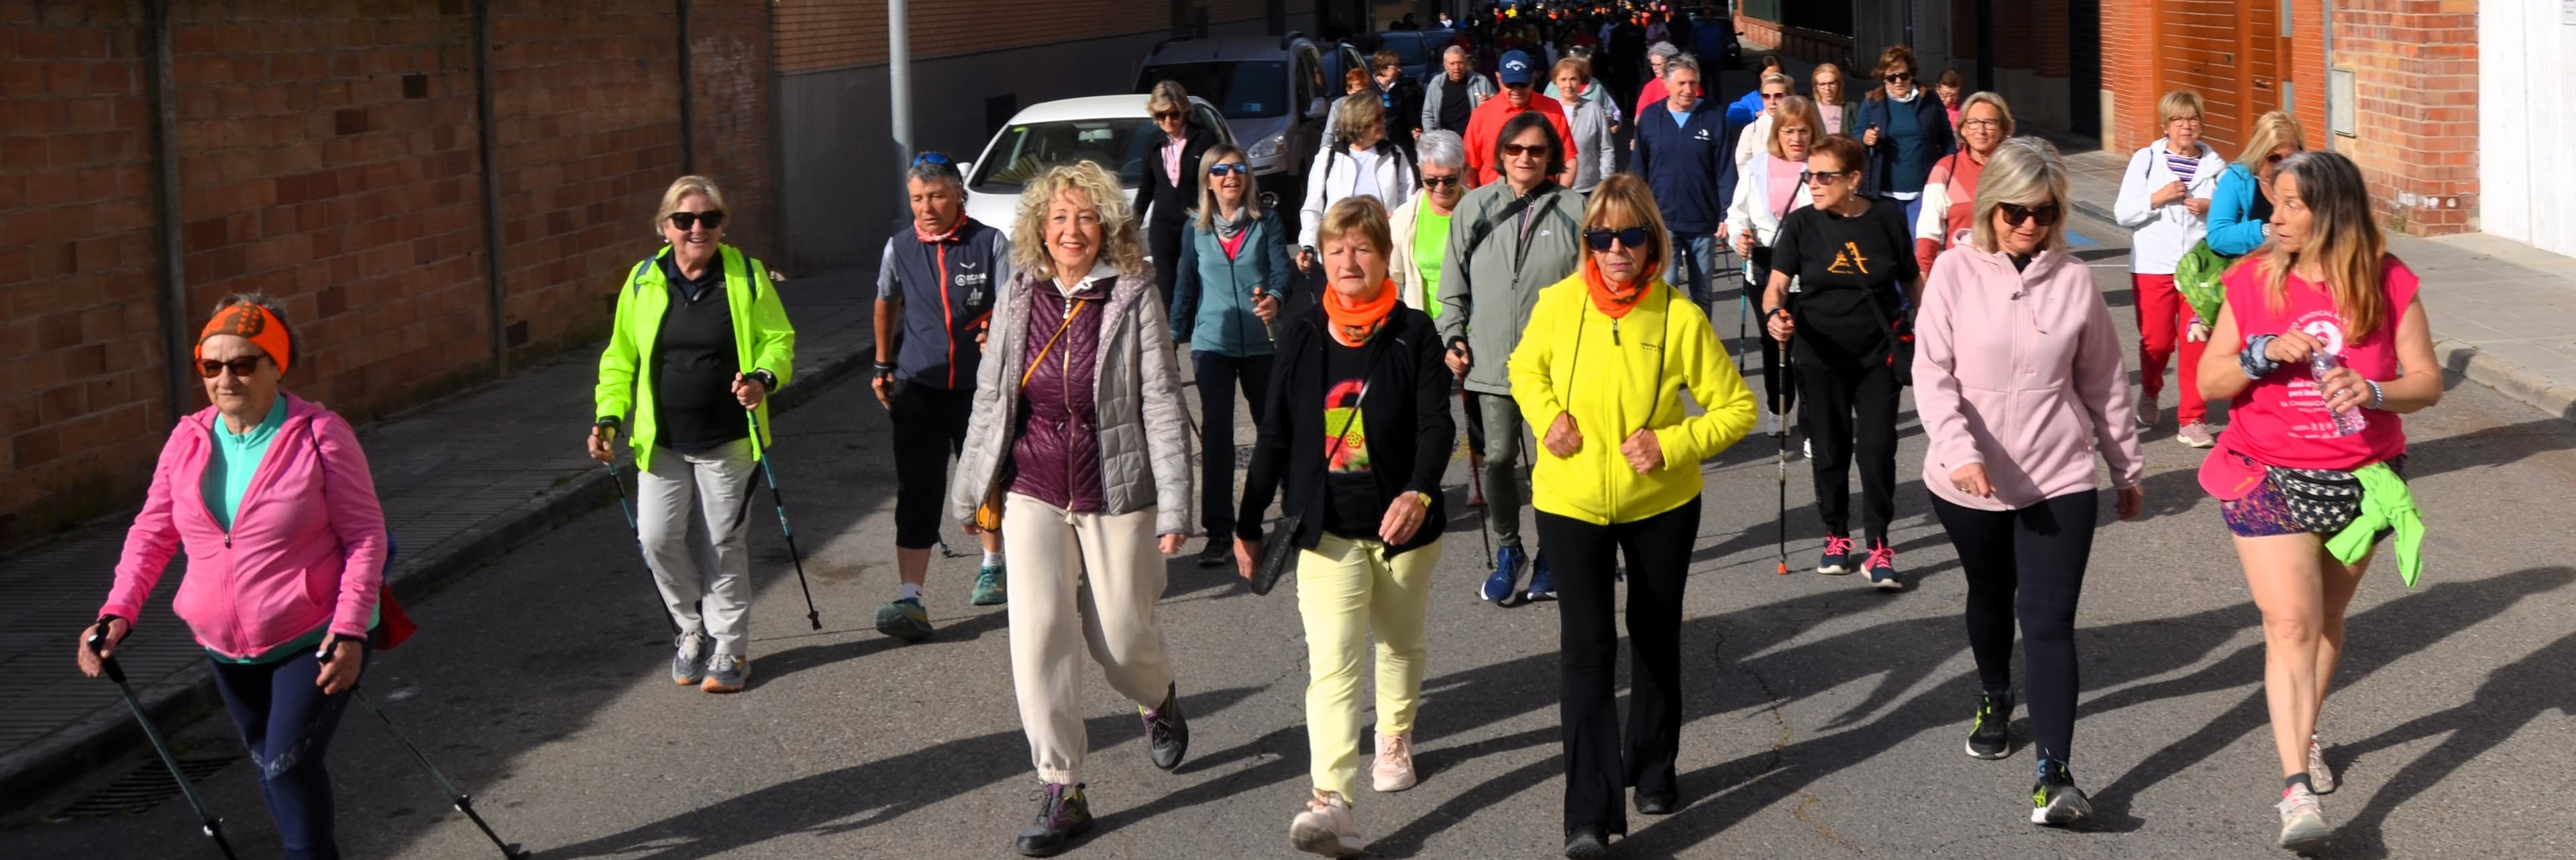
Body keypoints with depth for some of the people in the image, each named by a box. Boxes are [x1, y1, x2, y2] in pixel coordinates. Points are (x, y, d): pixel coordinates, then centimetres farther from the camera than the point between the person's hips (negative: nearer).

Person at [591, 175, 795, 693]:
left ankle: (730, 648, 17)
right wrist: (609, 417, -3)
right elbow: (621, 358, 9)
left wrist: (764, 379, -20)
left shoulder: (747, 276, -3)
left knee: (722, 545, 3)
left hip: (728, 441, -2)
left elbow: (778, 340, 1)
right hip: (661, 441, 2)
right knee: (658, 539, -3)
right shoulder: (643, 282, 3)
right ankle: (692, 628, 21)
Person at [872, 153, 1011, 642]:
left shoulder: (991, 244, -7)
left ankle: (992, 566, 39)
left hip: (979, 385, -1)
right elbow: (887, 303, 19)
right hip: (918, 386, 1)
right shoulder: (899, 248, 2)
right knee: (916, 494, -7)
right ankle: (909, 600, -12)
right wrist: (883, 366, 21)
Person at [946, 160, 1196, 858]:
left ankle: (1159, 701, 45)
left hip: (1114, 494, -2)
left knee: (1121, 633, 8)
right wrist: (970, 490, 13)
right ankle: (1061, 792, 1)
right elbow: (989, 398, 11)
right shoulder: (1019, 298, 2)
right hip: (1033, 493, 3)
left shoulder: (1132, 300, -8)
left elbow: (1162, 407, -8)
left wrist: (1174, 508, -12)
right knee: (1037, 635, -7)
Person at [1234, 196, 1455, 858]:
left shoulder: (1413, 333, -5)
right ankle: (1331, 803, -20)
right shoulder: (1300, 335, 1)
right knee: (1332, 664, -12)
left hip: (1403, 524, 0)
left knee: (1401, 641, 21)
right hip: (1326, 529, 0)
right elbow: (1276, 434, 6)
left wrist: (1419, 492, -31)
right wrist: (1248, 523, 8)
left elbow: (1437, 425, -13)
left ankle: (1395, 737, 48)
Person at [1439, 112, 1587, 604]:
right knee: (1498, 459, 8)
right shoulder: (1475, 207, 5)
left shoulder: (1574, 210, -2)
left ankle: (1551, 556, 20)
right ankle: (1507, 550, 25)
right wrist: (1454, 337, 2)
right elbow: (1454, 284, 10)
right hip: (1492, 360, 2)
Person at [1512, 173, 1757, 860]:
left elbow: (1737, 408, -8)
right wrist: (1547, 417, -10)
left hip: (1660, 503, 1)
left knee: (1656, 638, 17)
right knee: (1587, 646, -8)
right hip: (1571, 501, 0)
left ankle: (1654, 766, 40)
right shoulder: (1559, 304, -12)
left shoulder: (1681, 318, -16)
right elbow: (1526, 368, 9)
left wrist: (1672, 446, -22)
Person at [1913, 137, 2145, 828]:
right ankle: (1995, 701, 50)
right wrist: (1959, 449, -27)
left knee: (2049, 622, -9)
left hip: (2059, 481, -1)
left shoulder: (2074, 280, -3)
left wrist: (2128, 468, 13)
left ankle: (2054, 775, -12)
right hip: (1970, 481, 1)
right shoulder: (1956, 272, -7)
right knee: (1990, 598, 23)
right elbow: (1932, 373, -12)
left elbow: (2104, 382, 6)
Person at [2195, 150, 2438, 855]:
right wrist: (2263, 354, -20)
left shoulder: (2388, 283, -5)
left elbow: (2428, 382, -3)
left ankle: (2304, 737, 39)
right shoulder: (2253, 281, -4)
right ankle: (2297, 788, -16)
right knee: (2290, 625, -11)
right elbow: (2209, 382, -1)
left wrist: (2375, 392, -23)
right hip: (2267, 478, -1)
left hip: (2359, 477, 1)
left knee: (2326, 619, 16)